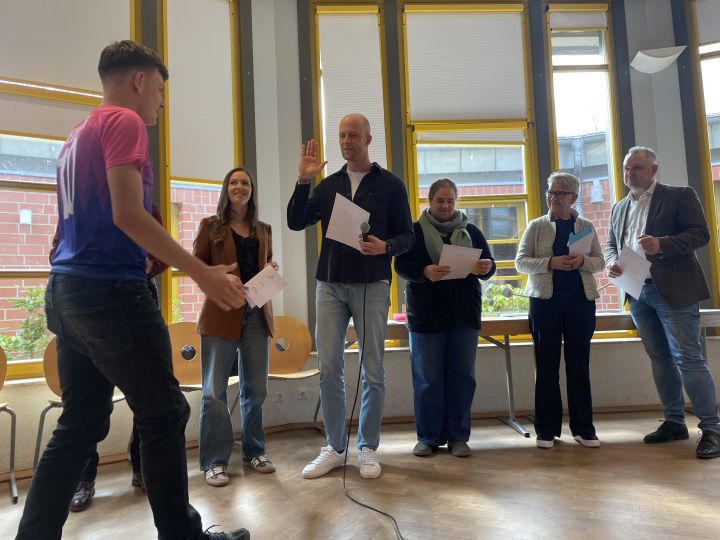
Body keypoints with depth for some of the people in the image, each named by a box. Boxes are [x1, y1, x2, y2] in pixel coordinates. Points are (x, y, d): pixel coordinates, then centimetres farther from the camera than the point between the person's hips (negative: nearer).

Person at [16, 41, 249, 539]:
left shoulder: (78, 134, 21)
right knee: (164, 415, 1)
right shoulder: (124, 122, -7)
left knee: (80, 425, 13)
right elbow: (127, 215, -19)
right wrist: (203, 273, -19)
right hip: (111, 291, -9)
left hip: (68, 291, 9)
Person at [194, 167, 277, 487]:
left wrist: (271, 270, 0)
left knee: (256, 388, 10)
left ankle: (254, 451, 24)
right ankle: (214, 461, 9)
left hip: (257, 314, 4)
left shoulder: (263, 230, 17)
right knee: (214, 390, -1)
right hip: (221, 314, -4)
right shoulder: (210, 226, 6)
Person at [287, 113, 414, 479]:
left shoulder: (390, 185, 4)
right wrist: (303, 181, -5)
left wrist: (385, 247, -19)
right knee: (329, 370, 3)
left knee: (372, 371, 4)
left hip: (372, 285, -3)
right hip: (330, 285, 3)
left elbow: (407, 236, 2)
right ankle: (334, 448, 17)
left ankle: (368, 448, 18)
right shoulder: (328, 185, 13)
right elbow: (296, 222, 4)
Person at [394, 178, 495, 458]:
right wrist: (425, 272, -26)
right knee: (428, 378, 2)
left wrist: (486, 267, -16)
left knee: (462, 376, 5)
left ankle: (458, 437, 16)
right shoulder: (415, 231, 5)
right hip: (426, 314, -2)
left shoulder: (470, 231, 12)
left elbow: (488, 264, 9)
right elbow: (401, 265, -6)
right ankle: (428, 437, 14)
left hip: (464, 314, 2)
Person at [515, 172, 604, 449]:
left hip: (581, 300, 2)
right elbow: (521, 262, 0)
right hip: (545, 300, -1)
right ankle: (547, 429, 11)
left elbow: (599, 261, 10)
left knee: (579, 365, 6)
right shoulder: (536, 226, 6)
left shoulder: (586, 227, 11)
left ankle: (583, 428, 16)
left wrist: (583, 261, -13)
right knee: (546, 366, 2)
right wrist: (551, 263, -17)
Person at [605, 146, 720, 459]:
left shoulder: (680, 196, -1)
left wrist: (662, 244, -25)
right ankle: (674, 422, 21)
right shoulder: (619, 208, 16)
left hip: (673, 291, -6)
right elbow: (611, 244, 18)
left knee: (687, 358, -6)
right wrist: (611, 262, -4)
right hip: (638, 293, 6)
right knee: (660, 359, 11)